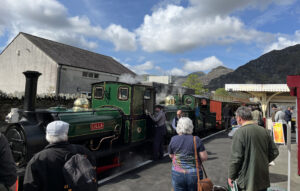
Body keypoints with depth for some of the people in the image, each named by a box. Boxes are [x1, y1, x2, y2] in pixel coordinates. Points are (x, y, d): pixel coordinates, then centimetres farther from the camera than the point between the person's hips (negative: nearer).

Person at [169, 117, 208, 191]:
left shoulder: (173, 139, -5)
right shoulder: (196, 140, -9)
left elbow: (171, 156, 4)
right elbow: (204, 157, -10)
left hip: (178, 174, 1)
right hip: (194, 174, 0)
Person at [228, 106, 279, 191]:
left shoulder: (240, 132, -17)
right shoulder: (264, 131, 1)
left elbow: (236, 158, -18)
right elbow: (274, 152, 7)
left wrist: (231, 176, -6)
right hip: (263, 179, 6)